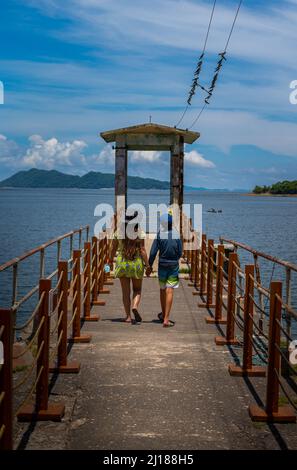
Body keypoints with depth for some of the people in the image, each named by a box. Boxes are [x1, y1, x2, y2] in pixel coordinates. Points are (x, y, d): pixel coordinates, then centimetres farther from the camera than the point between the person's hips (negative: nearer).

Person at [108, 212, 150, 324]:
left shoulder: (118, 232, -2)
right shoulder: (139, 233, -8)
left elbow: (113, 249, 5)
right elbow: (142, 250, -9)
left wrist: (110, 260, 21)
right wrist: (147, 264, 1)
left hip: (122, 263, 1)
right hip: (136, 264, -1)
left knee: (125, 292, 9)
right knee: (137, 289, 15)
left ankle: (128, 316, 9)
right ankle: (135, 307, -12)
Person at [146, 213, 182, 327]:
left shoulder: (159, 234, -7)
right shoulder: (177, 235, -5)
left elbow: (153, 252, -9)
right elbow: (180, 253, -3)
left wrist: (150, 266, 1)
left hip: (162, 265, 1)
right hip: (174, 266, -1)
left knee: (162, 290, 18)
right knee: (169, 291, -3)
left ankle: (163, 314, 35)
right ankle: (166, 319, -9)